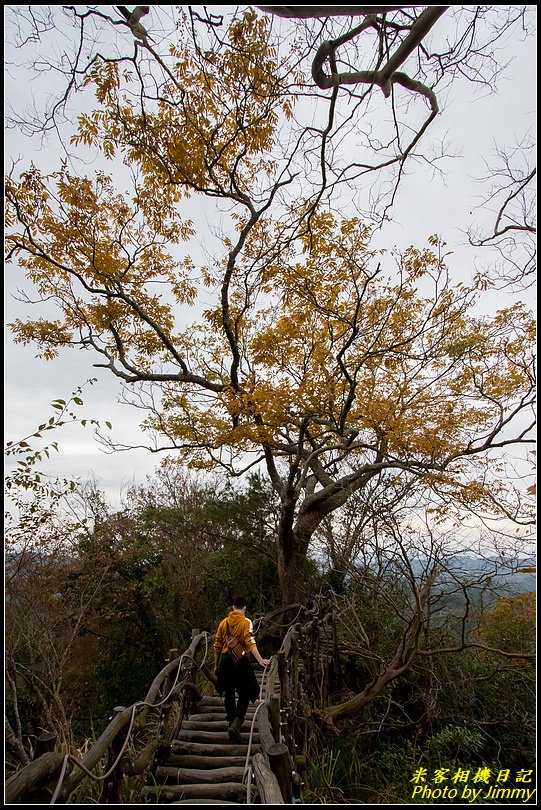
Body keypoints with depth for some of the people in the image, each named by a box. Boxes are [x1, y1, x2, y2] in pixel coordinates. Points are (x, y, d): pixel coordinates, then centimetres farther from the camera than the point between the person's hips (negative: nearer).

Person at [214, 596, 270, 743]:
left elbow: (217, 646, 11)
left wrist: (216, 665, 20)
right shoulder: (246, 622, -6)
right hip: (241, 661, -4)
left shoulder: (223, 622, 7)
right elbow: (250, 643, -20)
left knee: (228, 695, 15)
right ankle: (236, 723, -10)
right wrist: (260, 659, -27)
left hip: (225, 660, 4)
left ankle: (232, 724, 22)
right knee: (244, 695, 8)